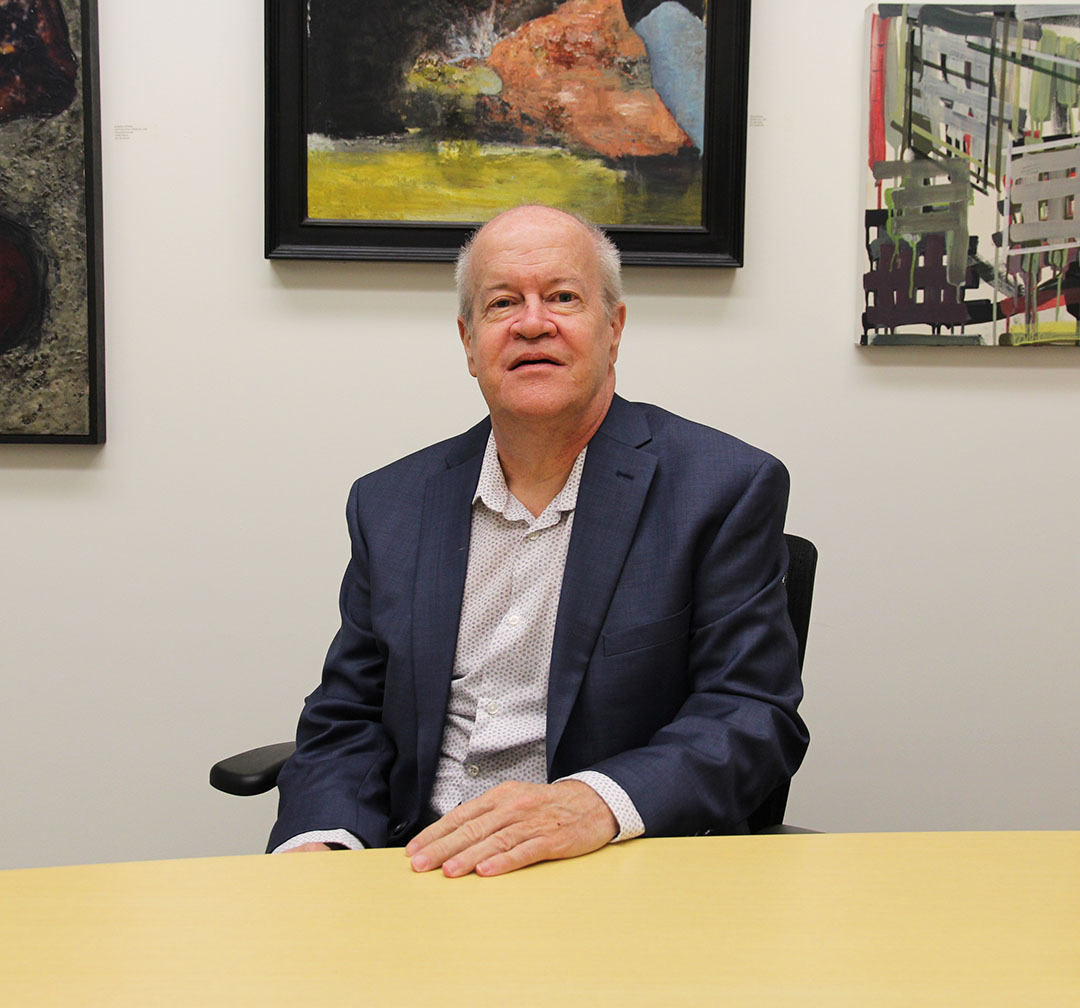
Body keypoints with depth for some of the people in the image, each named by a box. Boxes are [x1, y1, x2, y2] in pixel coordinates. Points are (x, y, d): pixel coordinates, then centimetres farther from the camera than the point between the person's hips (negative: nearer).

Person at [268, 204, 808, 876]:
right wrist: (315, 846, -11)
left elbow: (755, 716, -8)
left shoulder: (729, 489, -2)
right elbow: (347, 722, 11)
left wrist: (596, 803, -27)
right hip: (424, 871, 4)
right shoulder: (391, 505, 10)